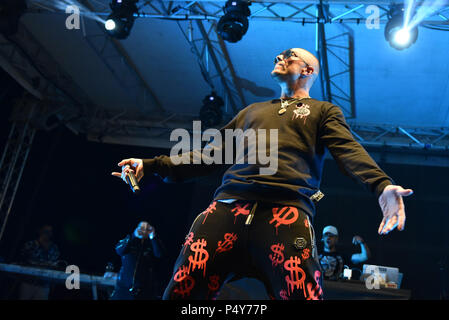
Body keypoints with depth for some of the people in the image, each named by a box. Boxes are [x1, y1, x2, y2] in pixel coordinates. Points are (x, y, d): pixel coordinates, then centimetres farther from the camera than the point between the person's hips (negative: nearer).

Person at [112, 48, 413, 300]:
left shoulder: (324, 111, 22)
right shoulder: (252, 110, 33)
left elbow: (349, 150, 3)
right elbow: (208, 155, 31)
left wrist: (382, 185, -19)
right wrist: (151, 165, 23)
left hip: (286, 212, -3)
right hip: (227, 207, 4)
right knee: (180, 293, -5)